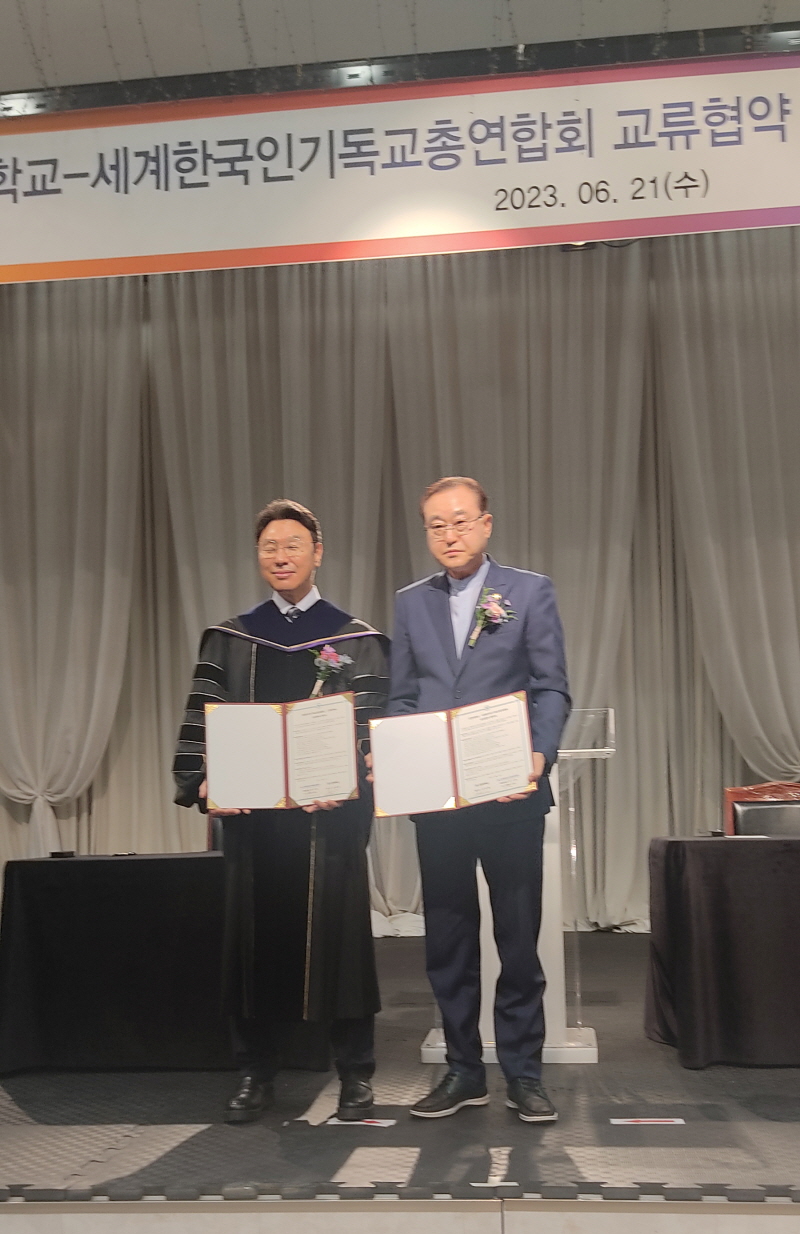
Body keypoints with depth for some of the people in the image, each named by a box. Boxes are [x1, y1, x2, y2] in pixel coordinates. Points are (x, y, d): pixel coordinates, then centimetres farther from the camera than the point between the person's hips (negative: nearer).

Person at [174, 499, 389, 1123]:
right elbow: (202, 719, 4)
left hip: (329, 813, -2)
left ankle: (356, 1073, 17)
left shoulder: (355, 640, 4)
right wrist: (203, 783, -12)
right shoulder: (230, 639, 10)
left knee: (337, 931, 3)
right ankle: (257, 1074, 20)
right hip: (250, 812, 2)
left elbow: (372, 726, -2)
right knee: (258, 936, 7)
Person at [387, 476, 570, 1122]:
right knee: (448, 938, 10)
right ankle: (464, 1069, 23)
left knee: (519, 935, 5)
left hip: (511, 792, -3)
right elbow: (402, 696, 11)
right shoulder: (412, 602, 11)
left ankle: (523, 1072, 19)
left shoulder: (530, 592, 2)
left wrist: (541, 755, -18)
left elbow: (552, 688, -2)